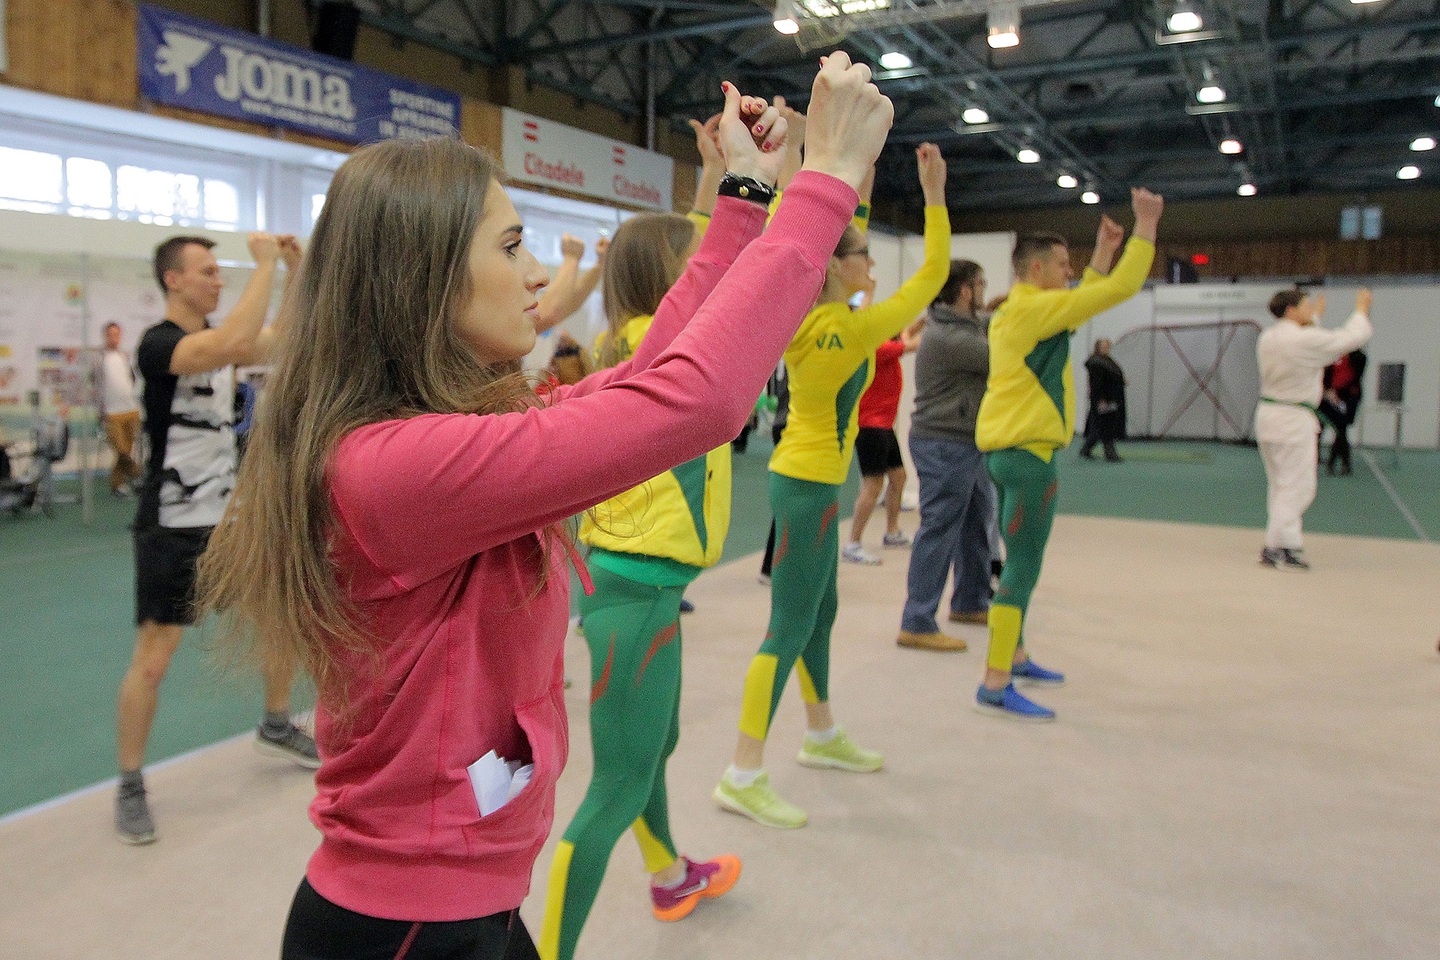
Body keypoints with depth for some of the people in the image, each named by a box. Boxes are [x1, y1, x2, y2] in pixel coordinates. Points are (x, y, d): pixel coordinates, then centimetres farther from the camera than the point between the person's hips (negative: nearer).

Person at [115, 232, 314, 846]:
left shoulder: (219, 338, 8)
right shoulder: (158, 343, -18)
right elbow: (236, 343, -36)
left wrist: (297, 269, -3)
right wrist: (265, 264, -30)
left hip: (231, 518, 8)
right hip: (173, 528, -8)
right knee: (152, 660, -2)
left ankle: (276, 727, 35)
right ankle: (130, 786, 15)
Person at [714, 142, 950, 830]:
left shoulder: (797, 315, 2)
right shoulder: (852, 328, -18)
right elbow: (931, 277, -10)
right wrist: (934, 194, -7)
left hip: (799, 476, 9)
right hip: (810, 485, -9)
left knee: (821, 612, 20)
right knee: (790, 628, -6)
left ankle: (821, 735, 36)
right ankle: (743, 777, -2)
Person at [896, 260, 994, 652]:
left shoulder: (968, 325, 14)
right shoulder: (945, 336, -19)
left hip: (968, 443, 11)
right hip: (945, 444, -11)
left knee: (977, 522, 19)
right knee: (939, 531, -8)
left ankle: (970, 602, 34)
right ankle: (917, 624, -3)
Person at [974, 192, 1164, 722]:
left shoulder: (1014, 311, 16)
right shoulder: (1036, 307, -12)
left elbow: (1078, 303, 32)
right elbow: (1122, 288, -13)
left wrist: (1102, 254, 29)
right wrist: (1146, 225, -3)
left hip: (1009, 449, 10)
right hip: (1027, 451, -10)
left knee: (1020, 563, 19)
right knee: (1023, 569, -9)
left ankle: (1014, 658, 31)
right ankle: (995, 688, -7)